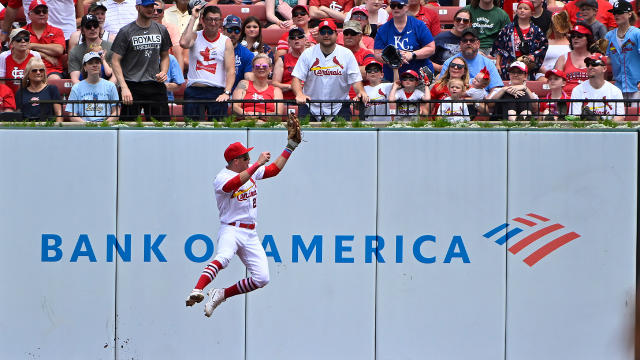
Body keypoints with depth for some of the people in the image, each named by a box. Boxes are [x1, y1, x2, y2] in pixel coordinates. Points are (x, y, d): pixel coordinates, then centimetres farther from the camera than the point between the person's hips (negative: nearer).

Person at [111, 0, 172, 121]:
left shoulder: (161, 30, 11)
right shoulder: (126, 32, -2)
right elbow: (116, 61, -4)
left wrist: (163, 72, 1)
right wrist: (124, 87, -14)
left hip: (156, 84, 3)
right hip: (132, 85, -3)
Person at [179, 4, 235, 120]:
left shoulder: (226, 42, 5)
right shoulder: (195, 36, 6)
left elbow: (231, 71, -2)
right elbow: (184, 43, -19)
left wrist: (226, 93, -17)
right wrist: (193, 18, -10)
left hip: (217, 92, 0)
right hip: (194, 91, 0)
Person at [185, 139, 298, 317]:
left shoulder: (250, 170, 13)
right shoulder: (222, 178, -11)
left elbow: (273, 169, 22)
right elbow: (236, 183, -32)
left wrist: (290, 146, 18)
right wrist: (258, 164, -32)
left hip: (250, 235, 7)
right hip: (231, 230, -7)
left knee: (262, 278, -7)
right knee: (223, 258, -39)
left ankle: (221, 294, 4)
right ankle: (197, 292, -56)